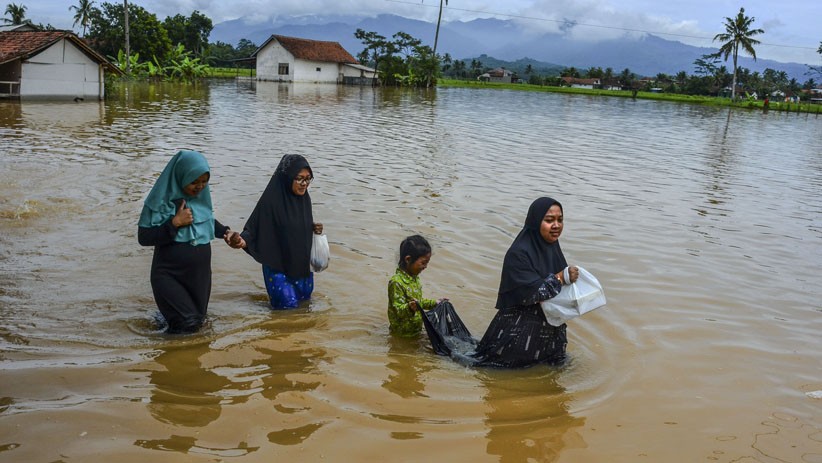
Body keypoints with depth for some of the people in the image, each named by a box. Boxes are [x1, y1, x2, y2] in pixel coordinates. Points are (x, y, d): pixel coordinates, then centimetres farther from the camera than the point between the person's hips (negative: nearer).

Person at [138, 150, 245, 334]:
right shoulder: (161, 200, -16)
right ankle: (163, 318, 20)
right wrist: (175, 223, -24)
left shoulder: (201, 196, -1)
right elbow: (143, 238, -17)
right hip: (170, 275, -6)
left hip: (200, 274, 6)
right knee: (187, 325, -11)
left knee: (198, 321, 17)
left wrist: (226, 232, -3)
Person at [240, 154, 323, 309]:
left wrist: (314, 228, -6)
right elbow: (254, 228, -21)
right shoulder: (271, 200, -21)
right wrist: (243, 240, -41)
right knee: (288, 307, -2)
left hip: (301, 264, 7)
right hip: (278, 266, -6)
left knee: (305, 298, 21)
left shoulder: (304, 198, -1)